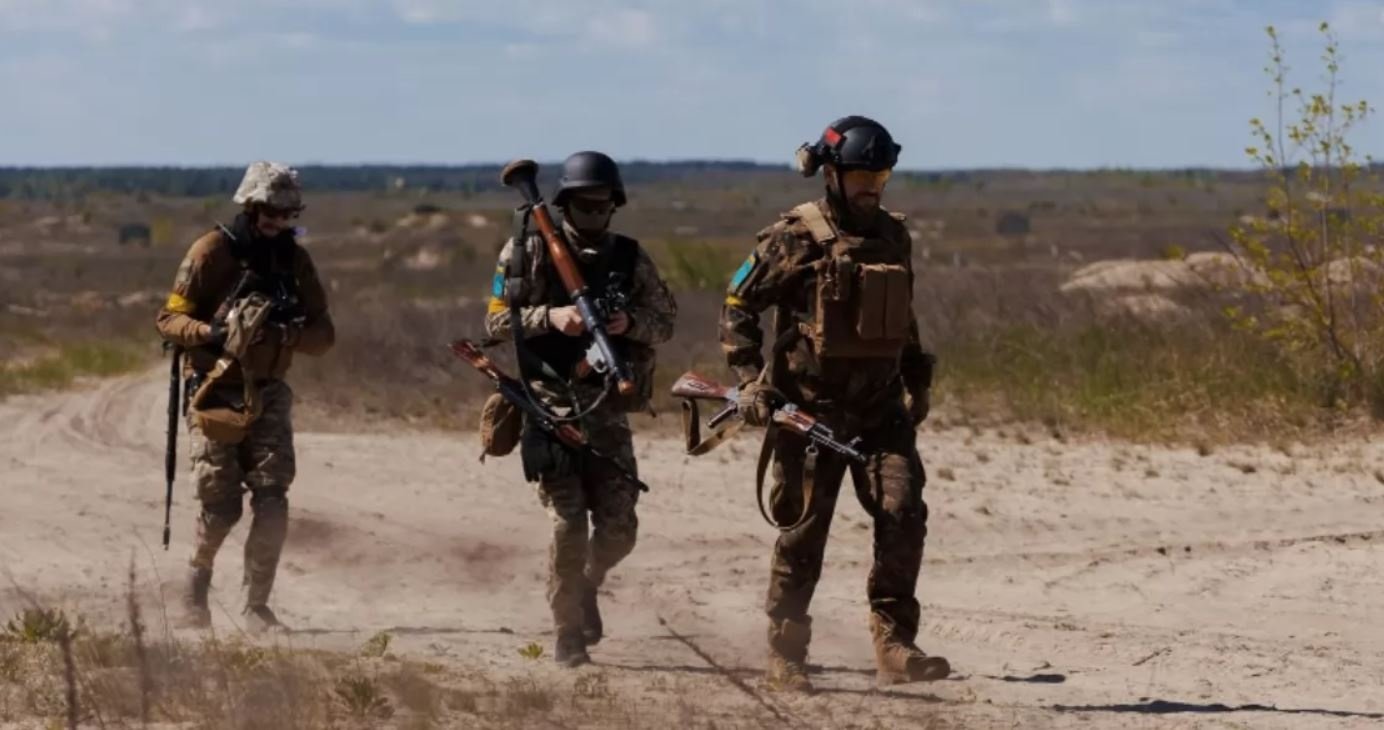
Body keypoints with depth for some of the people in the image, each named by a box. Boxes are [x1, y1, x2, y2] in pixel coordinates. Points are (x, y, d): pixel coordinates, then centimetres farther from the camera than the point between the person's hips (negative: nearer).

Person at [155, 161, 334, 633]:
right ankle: (197, 586, 20)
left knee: (271, 501, -11)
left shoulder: (295, 260, 8)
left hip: (267, 394, 3)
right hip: (215, 392, -3)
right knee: (222, 505, -6)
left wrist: (290, 334, -16)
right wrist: (213, 334, -25)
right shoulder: (212, 252, -5)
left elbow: (323, 334, 6)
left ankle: (257, 606, -3)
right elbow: (170, 319, -6)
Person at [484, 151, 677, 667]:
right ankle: (568, 634, 5)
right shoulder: (529, 252, 0)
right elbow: (497, 321, -3)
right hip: (550, 406, -3)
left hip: (608, 410, 3)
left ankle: (587, 585, 33)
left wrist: (631, 322, -10)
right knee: (568, 524, -9)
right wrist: (550, 316, -18)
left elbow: (665, 321, 11)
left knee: (618, 528, 0)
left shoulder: (630, 258, 7)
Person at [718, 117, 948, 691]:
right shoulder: (796, 239, -7)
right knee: (803, 533, 1)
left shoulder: (893, 237, 11)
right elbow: (738, 308, -4)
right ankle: (784, 658, 12)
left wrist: (917, 381, 24)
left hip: (880, 408, 4)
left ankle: (894, 648, -9)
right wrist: (750, 379, -13)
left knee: (903, 514, -12)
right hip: (810, 408, -4)